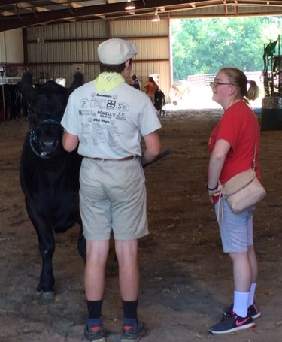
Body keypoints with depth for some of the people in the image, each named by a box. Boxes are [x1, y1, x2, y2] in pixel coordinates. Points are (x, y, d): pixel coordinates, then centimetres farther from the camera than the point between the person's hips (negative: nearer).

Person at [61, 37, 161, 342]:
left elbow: (68, 145, 0)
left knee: (95, 252, 10)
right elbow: (153, 149, -9)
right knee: (127, 252, 8)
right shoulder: (138, 99, -10)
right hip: (126, 174, -2)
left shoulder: (79, 95, -3)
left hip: (91, 173, 3)